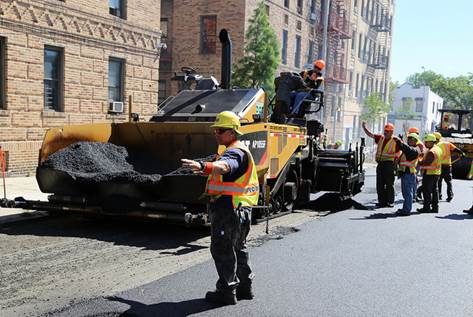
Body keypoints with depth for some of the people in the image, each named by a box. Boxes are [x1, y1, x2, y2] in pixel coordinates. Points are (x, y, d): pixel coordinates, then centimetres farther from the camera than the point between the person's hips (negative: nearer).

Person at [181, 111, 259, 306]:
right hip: (239, 209, 11)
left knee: (222, 249, -4)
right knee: (238, 249, 19)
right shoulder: (237, 151, 18)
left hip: (229, 210, -11)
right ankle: (245, 288, 31)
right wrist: (205, 171, 49)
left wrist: (203, 166, -60)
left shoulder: (236, 152, -17)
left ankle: (227, 292, 2)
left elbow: (224, 166, -42)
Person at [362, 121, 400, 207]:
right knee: (379, 184, 7)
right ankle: (382, 201, 13)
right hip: (380, 163, 6)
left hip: (389, 164, -6)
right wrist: (364, 127, 2)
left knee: (389, 184, 0)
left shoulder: (395, 141, -4)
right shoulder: (380, 138, 12)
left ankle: (390, 202, 7)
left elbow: (398, 153, -3)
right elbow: (370, 134, 12)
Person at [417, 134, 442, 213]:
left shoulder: (431, 151, -20)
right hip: (437, 173, 10)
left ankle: (426, 207, 0)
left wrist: (418, 163, -9)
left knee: (427, 191, -3)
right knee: (435, 190, 12)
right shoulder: (438, 149, 12)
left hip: (429, 173, -10)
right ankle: (435, 207, 15)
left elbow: (426, 163, -24)